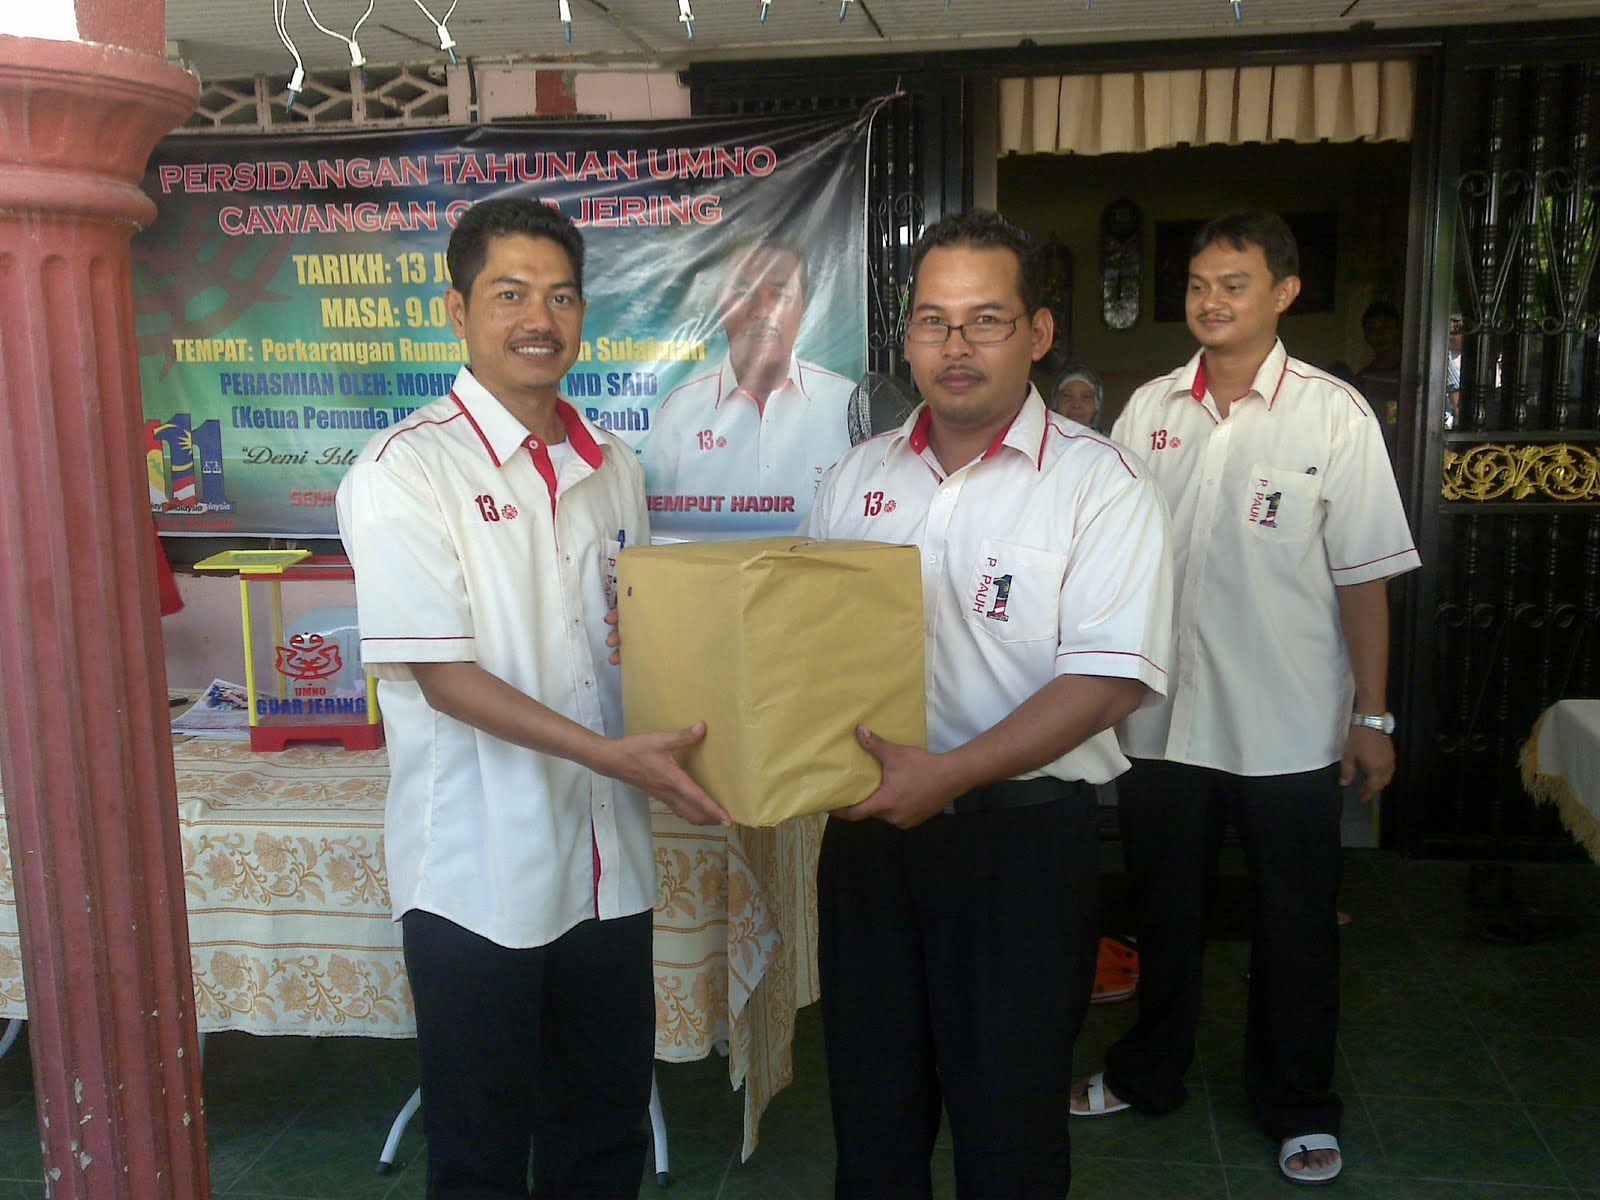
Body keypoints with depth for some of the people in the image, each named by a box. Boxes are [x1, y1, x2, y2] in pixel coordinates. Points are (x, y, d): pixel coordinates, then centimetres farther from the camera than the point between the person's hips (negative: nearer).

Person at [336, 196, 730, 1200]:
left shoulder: (612, 467, 8)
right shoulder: (406, 470, -12)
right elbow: (441, 674, -16)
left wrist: (696, 737, 0)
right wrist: (612, 754, -22)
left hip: (607, 862, 6)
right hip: (478, 879, -5)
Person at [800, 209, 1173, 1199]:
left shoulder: (1098, 484, -8)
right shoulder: (860, 477, 9)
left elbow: (1108, 680, -16)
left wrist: (950, 774, -23)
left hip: (1023, 833, -4)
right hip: (870, 823, 5)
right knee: (873, 1113, 17)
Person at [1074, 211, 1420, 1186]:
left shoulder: (1334, 413, -5)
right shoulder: (1149, 409, 3)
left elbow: (1364, 576, -4)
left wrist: (1373, 717, -5)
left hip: (1291, 728, -2)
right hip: (1165, 715, 3)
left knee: (1297, 924, 11)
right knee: (1164, 909, 17)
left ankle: (1299, 1106, 31)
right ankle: (1150, 1072, 37)